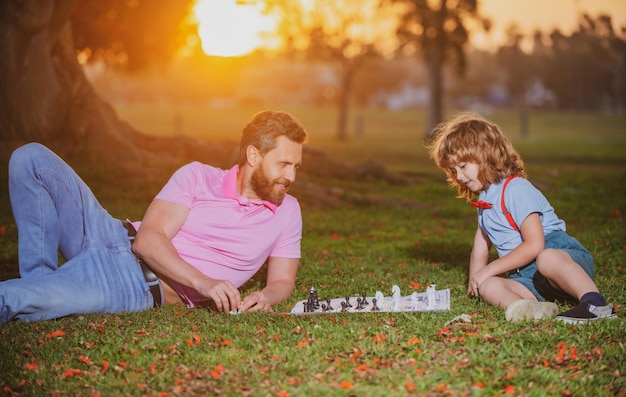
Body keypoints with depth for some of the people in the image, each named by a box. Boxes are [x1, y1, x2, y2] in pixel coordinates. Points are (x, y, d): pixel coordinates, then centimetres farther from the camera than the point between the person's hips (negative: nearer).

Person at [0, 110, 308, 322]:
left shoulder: (287, 211, 5)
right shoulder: (197, 177, 1)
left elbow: (282, 281, 8)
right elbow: (147, 240, -9)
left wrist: (265, 297, -19)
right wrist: (202, 282, -26)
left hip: (141, 287, -3)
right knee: (31, 159, -13)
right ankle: (40, 282, -10)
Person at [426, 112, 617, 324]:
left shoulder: (516, 190, -10)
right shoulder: (484, 199, 21)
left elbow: (534, 245, -18)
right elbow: (481, 245, 31)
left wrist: (489, 270, -12)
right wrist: (475, 281, 21)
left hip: (562, 253, -8)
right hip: (527, 277, 8)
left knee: (546, 259, -43)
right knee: (489, 286, -23)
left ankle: (596, 304, -51)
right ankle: (530, 308, -49)